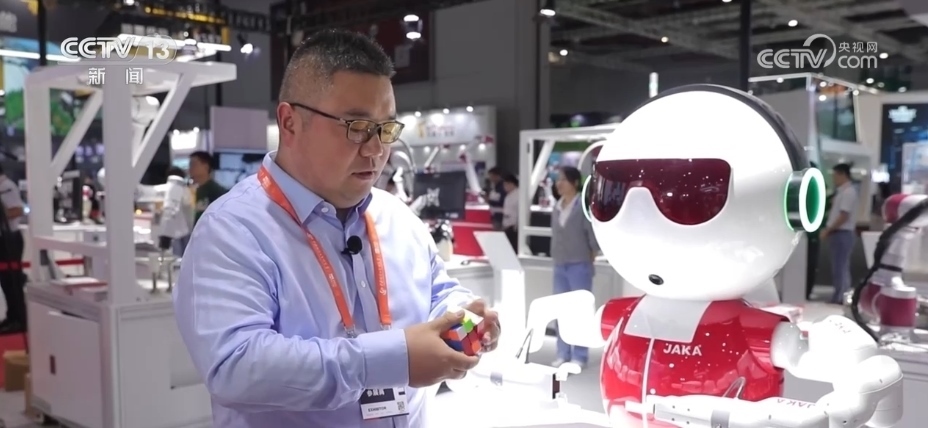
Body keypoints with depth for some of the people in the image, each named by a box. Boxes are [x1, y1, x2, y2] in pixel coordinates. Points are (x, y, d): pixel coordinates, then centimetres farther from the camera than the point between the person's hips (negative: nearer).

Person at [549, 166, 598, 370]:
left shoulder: (584, 206, -10)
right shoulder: (557, 207, 10)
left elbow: (594, 235, -10)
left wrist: (588, 260, -4)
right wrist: (556, 258, 11)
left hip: (579, 266, -7)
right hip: (560, 266, 7)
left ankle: (579, 356, 6)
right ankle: (563, 354, 18)